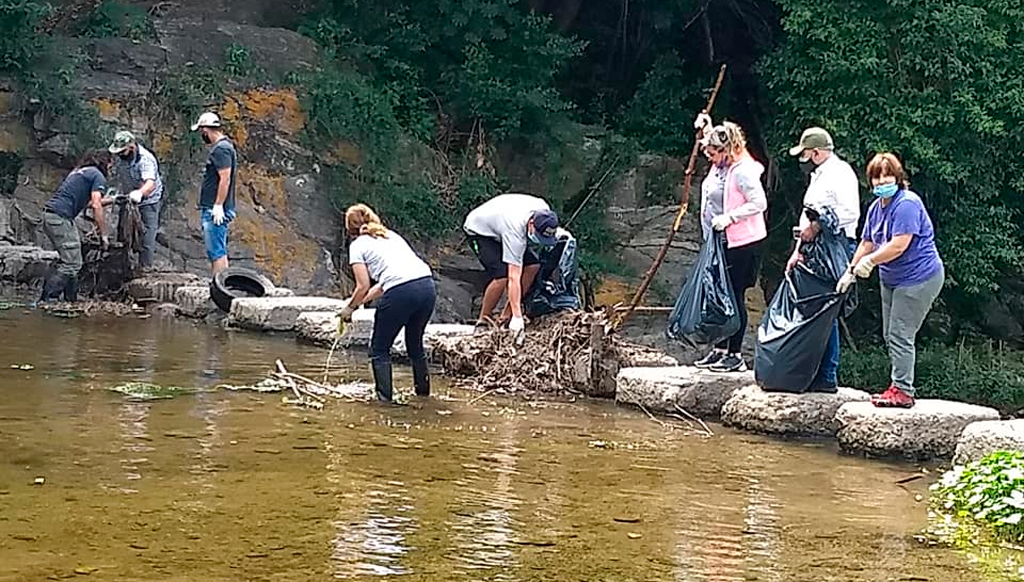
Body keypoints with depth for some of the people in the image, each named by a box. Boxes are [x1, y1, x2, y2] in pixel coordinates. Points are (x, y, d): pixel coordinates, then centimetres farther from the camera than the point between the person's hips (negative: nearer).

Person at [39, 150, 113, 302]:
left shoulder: (78, 171, 26)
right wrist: (103, 235, -6)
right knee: (71, 264, -10)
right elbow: (96, 207, -10)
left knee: (70, 261, 16)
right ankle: (46, 299, -17)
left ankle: (72, 300, 19)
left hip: (49, 214, 9)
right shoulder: (98, 176, 0)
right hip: (61, 217, -9)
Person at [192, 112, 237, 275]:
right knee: (218, 251, 13)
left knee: (217, 252, -9)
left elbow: (225, 179, -21)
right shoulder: (223, 146, 18)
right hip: (213, 209, 11)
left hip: (215, 211, -11)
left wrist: (218, 206, -21)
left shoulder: (221, 149, -14)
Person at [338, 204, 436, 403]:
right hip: (427, 285, 6)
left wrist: (350, 308, 21)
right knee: (415, 342, 28)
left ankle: (384, 396, 7)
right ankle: (423, 389, 34)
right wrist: (361, 300, 35)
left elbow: (363, 287, 4)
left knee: (380, 348, 12)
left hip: (402, 292, -6)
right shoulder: (391, 235, 30)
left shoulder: (358, 245, 11)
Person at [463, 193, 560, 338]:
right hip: (479, 230, -8)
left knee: (533, 265, -7)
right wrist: (517, 317, -44)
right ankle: (483, 320, -7)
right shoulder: (515, 232, -42)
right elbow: (514, 278, -42)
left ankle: (506, 315, 1)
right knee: (502, 275, -26)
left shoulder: (543, 210, -23)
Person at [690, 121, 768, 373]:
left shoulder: (743, 170, -16)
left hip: (746, 243, -10)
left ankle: (735, 355, 1)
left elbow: (759, 203, -22)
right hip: (733, 242, 10)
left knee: (735, 297, -5)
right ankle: (721, 350, 21)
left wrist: (729, 217, -22)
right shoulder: (731, 169, 13)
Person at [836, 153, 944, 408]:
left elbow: (899, 245, -25)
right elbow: (867, 244, 16)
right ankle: (900, 385, 22)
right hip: (892, 279, 10)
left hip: (918, 279, -10)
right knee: (890, 336, 14)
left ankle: (902, 391, -3)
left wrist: (870, 260, -14)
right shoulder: (876, 208, 9)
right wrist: (851, 272, 13)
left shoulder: (907, 204, -20)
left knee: (900, 336, -9)